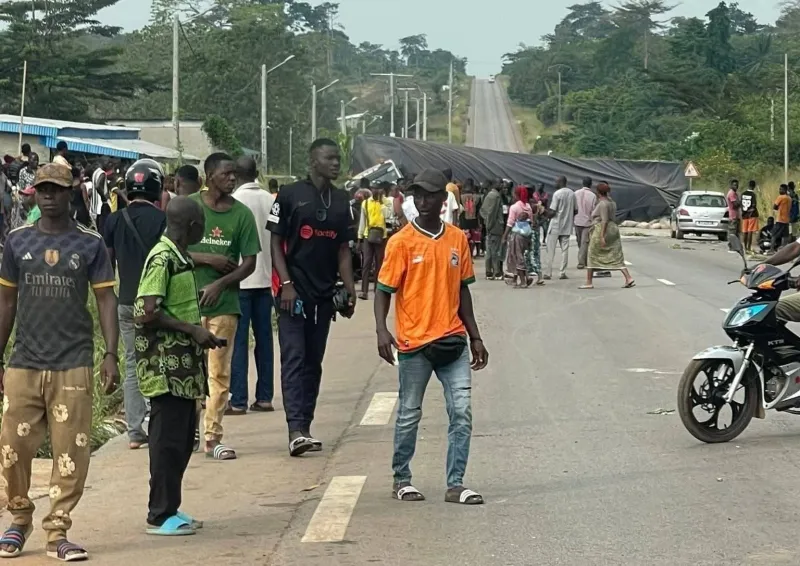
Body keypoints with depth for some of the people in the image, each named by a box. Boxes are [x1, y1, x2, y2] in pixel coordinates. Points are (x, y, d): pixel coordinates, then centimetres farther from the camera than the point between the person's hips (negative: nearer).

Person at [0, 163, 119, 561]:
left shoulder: (90, 244, 3)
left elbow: (106, 300, 3)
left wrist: (111, 355, -7)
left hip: (73, 365, -1)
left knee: (71, 453, -3)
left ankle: (57, 532, 7)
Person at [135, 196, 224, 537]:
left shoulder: (181, 258, 14)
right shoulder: (162, 259, -16)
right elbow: (146, 313, -22)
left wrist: (199, 336, 14)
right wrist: (192, 330, -19)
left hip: (182, 365, 10)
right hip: (165, 366, -10)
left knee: (183, 438, 13)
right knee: (168, 440, -4)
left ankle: (170, 509, 21)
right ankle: (160, 516, 3)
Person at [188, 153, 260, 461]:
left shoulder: (242, 214, 3)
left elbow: (249, 262, 3)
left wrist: (220, 284, -11)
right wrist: (209, 259, -12)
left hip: (224, 304, 1)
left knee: (219, 373, 2)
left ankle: (213, 437, 7)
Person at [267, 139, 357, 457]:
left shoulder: (341, 201, 12)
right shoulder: (290, 195, -4)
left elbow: (343, 249, 15)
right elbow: (276, 243, -4)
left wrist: (349, 288, 5)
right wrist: (286, 284, -13)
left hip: (325, 293, 6)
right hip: (294, 290, -6)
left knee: (314, 361, 9)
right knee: (294, 357, -10)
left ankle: (305, 426, 15)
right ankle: (296, 430, -17)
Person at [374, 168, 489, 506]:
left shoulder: (457, 239, 7)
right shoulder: (402, 242, -4)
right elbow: (384, 290, -5)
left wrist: (475, 337, 14)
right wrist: (382, 330, -21)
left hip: (453, 340, 3)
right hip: (414, 343, -3)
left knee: (462, 413, -3)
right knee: (409, 415, 8)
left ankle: (455, 484, 3)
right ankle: (401, 479, 23)